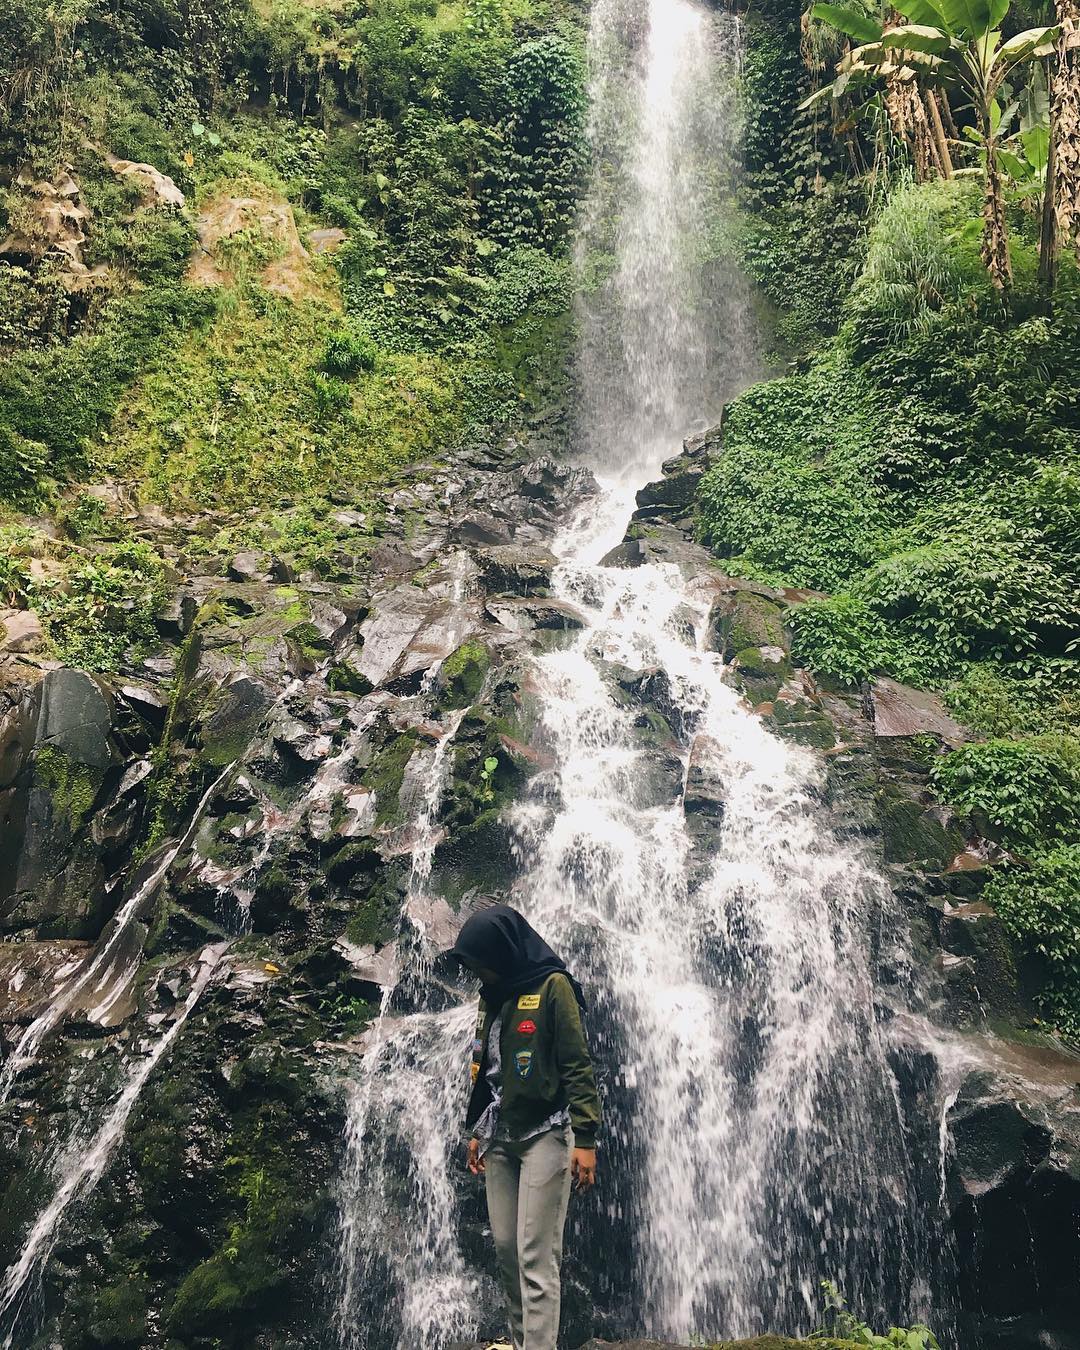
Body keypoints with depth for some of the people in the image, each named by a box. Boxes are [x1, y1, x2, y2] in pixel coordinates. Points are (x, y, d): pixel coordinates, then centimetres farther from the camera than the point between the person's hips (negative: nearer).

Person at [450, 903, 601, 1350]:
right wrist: (476, 1131, 20)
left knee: (536, 1257, -8)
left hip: (544, 1135, -7)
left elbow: (577, 1065, -13)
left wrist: (584, 1138, -18)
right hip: (499, 1140, 7)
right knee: (506, 1250, 9)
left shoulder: (552, 986, -10)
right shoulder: (491, 995, 12)